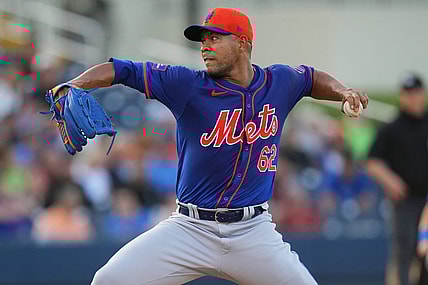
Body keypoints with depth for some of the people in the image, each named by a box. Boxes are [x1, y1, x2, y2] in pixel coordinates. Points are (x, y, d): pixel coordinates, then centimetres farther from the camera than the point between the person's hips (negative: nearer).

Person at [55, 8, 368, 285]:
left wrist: (342, 92, 8)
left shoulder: (280, 82, 4)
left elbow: (311, 77, 26)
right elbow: (121, 70, -11)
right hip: (190, 228, -2)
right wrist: (71, 87, -26)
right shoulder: (188, 85, -6)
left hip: (253, 232, 2)